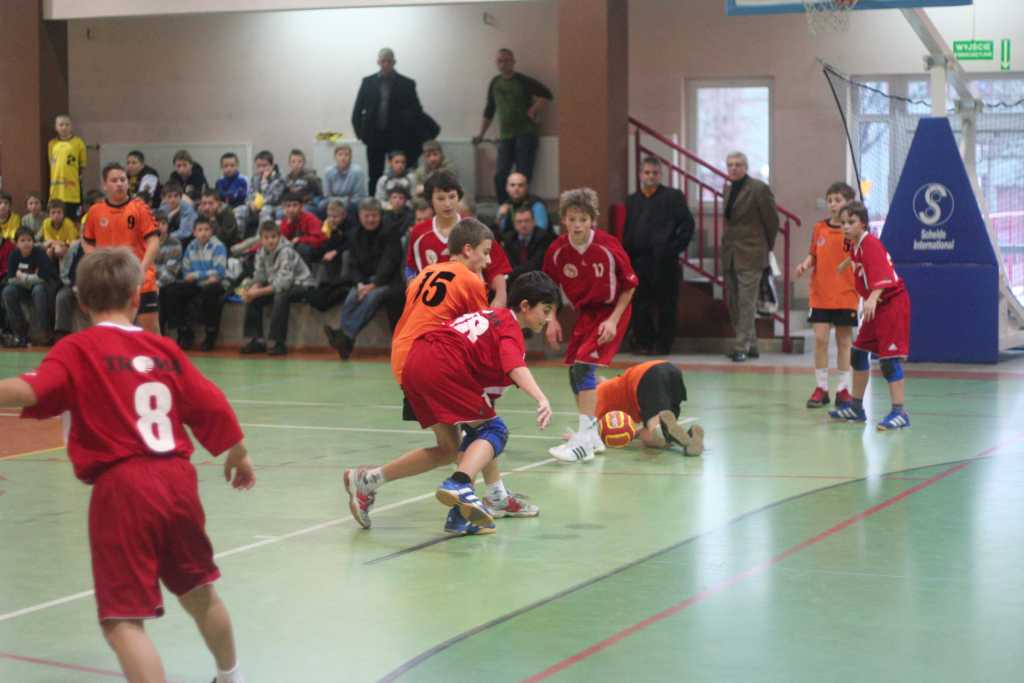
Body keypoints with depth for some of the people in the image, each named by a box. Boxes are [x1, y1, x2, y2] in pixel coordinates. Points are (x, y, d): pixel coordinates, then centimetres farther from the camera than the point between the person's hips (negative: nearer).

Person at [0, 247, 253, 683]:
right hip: (177, 479, 6)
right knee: (199, 591, 28)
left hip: (121, 488, -6)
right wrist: (238, 456, 30)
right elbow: (213, 408, 14)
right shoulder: (165, 350, 11)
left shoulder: (77, 349, -3)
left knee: (123, 621, -6)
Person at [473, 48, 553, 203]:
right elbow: (489, 110, 20)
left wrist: (533, 112, -14)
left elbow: (546, 95, -13)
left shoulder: (524, 81, -5)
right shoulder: (495, 83, 11)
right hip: (505, 136, 5)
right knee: (500, 176, -2)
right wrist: (481, 134, 23)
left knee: (523, 176, -7)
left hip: (525, 134, -5)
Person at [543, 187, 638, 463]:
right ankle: (592, 436, 22)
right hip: (584, 312, 5)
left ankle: (584, 441, -20)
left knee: (584, 365, -20)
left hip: (611, 310, -5)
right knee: (575, 371, 4)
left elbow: (630, 286, -11)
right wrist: (552, 320, -5)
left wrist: (613, 320, -16)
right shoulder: (557, 250, -12)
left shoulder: (608, 246, -22)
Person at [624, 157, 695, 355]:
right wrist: (626, 255, 4)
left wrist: (677, 248, -8)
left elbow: (688, 224, -1)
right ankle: (644, 342, 12)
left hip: (664, 260, -4)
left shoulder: (673, 196, 3)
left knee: (666, 305, 0)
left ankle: (663, 344, 7)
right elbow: (627, 231, 15)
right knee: (640, 305, 3)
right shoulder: (632, 200, 16)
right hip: (639, 261, 4)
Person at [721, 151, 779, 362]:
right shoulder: (729, 189, 14)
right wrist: (728, 245, 16)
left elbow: (772, 220, -4)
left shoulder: (759, 189, -9)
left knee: (746, 303, -9)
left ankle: (742, 347, -8)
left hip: (750, 255, -8)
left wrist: (766, 247, 5)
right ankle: (750, 344, 18)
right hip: (730, 255, 8)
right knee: (733, 303, 9)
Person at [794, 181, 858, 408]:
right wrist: (805, 264, -9)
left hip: (846, 295, -2)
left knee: (844, 341, 6)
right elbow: (813, 255, 10)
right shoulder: (819, 228, 4)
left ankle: (843, 389, 13)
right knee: (820, 338, -1)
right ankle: (821, 387, 8)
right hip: (820, 294, 2)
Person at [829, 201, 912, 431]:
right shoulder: (855, 245, 4)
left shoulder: (870, 244, -21)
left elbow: (883, 276, -34)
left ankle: (900, 412, -10)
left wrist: (873, 298, -47)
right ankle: (856, 407, 26)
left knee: (890, 357, -12)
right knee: (859, 353, 14)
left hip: (892, 302, -10)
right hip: (875, 306, 10)